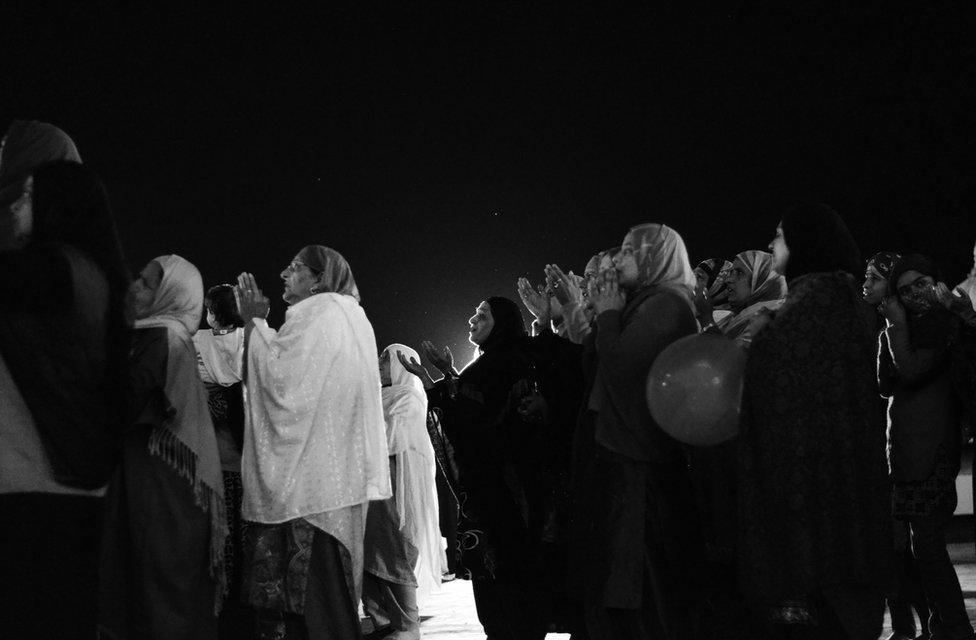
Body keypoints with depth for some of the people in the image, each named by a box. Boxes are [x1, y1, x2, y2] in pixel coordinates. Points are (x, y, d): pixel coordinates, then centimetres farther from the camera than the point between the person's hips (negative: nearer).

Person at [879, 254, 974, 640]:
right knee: (925, 545, 11)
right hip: (903, 449, 8)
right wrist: (889, 332, 2)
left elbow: (913, 370, -17)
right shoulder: (911, 329, 17)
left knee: (927, 545, -10)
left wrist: (897, 326, -7)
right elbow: (887, 386, 10)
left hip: (932, 451, -8)